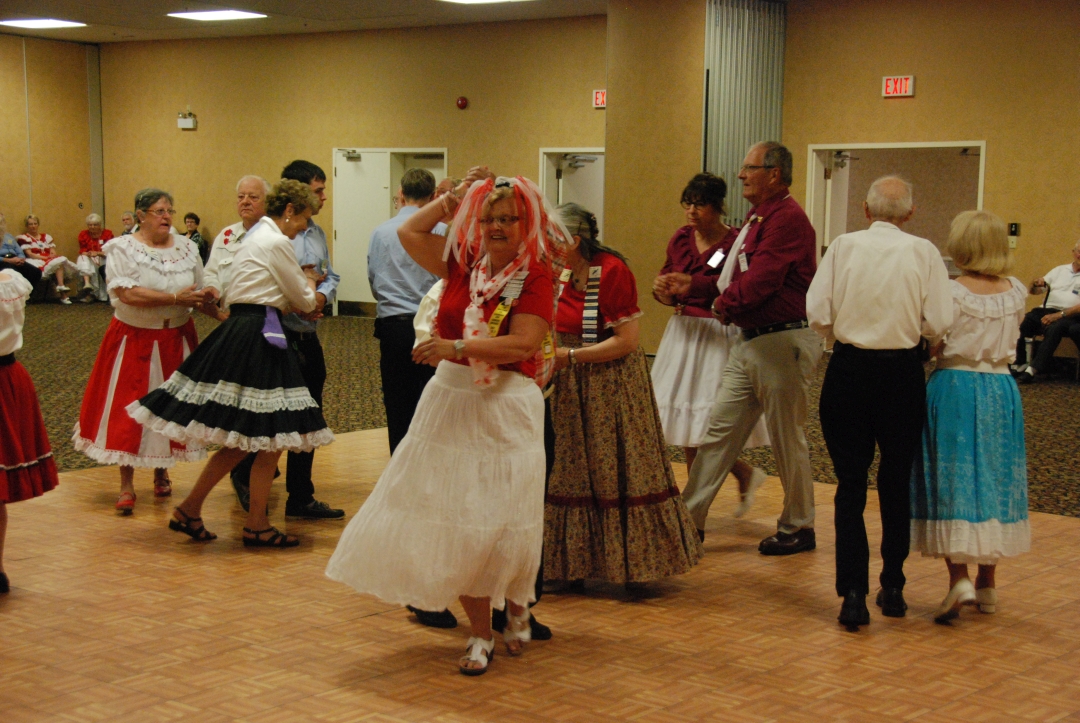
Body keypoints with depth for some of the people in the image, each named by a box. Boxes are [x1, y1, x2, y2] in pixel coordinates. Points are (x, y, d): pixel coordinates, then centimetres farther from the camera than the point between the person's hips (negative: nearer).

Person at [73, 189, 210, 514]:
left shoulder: (186, 248, 6)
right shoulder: (122, 249, -8)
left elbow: (200, 291, 12)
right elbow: (128, 294, -20)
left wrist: (202, 301, -11)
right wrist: (175, 298, -21)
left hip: (177, 339, 4)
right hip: (134, 340, -4)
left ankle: (162, 473, 26)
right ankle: (126, 487, 4)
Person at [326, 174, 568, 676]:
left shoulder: (536, 276, -8)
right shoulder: (463, 263, 7)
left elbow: (524, 343, -19)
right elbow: (408, 232, 16)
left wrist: (457, 347, -23)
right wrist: (453, 198, 10)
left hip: (506, 407, -5)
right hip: (450, 397, 5)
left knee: (501, 520, -2)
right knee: (455, 521, 6)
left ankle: (516, 608, 29)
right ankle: (480, 633, 18)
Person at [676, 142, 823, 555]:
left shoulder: (787, 218, -16)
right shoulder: (757, 219, 17)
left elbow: (760, 281, -22)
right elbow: (735, 277, 19)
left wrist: (723, 305, -6)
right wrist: (692, 288, 9)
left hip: (783, 342, -10)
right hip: (750, 342, 10)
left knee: (787, 439, 2)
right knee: (719, 429, 8)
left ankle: (798, 528, 16)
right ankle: (690, 518, 13)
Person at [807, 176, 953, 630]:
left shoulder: (843, 246, -4)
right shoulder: (924, 253, -5)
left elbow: (817, 314, -7)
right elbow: (939, 324, -8)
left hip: (849, 370, 0)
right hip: (903, 372, 0)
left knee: (850, 484, 4)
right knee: (896, 484, 15)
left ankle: (854, 593, -4)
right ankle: (892, 588, 24)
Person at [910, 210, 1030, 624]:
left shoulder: (951, 292, -13)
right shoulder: (1017, 293, 0)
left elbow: (933, 345, -10)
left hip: (954, 391, -4)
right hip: (1001, 392, 4)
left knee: (951, 482, 2)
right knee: (993, 481, 12)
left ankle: (959, 578, -11)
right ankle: (987, 585, 20)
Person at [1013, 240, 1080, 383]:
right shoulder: (1060, 270, 21)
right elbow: (1034, 290, 20)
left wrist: (1059, 315, -19)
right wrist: (1037, 284, -5)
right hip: (1047, 310, 4)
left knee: (1054, 328, -38)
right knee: (1019, 324, -26)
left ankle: (1033, 370, -35)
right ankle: (1020, 364, -22)